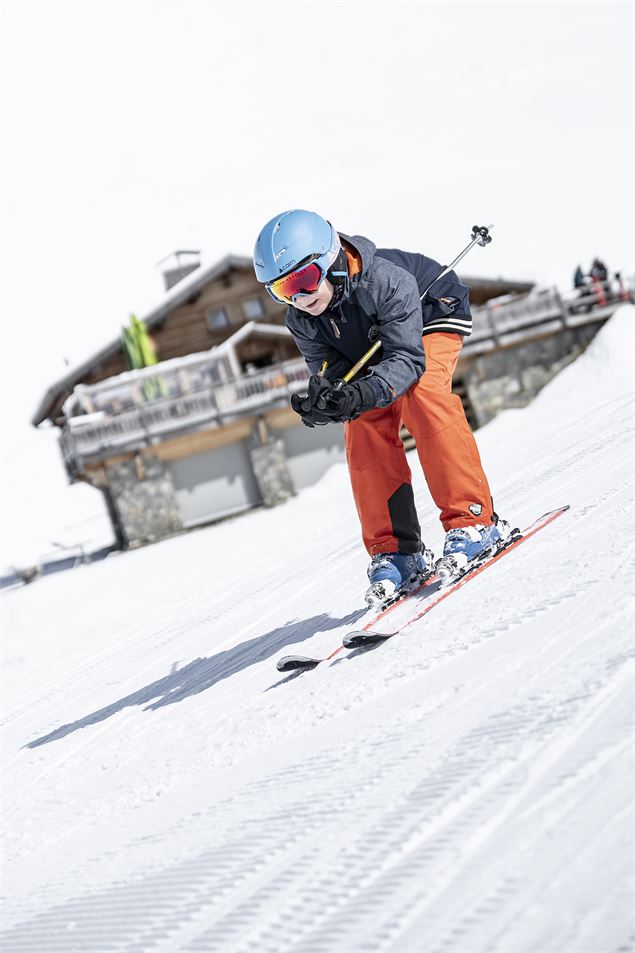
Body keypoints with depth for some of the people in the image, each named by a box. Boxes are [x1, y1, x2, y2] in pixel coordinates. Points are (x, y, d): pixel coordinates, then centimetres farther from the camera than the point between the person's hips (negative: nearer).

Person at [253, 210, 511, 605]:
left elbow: (407, 358, -42)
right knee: (364, 428, -16)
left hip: (431, 320, -5)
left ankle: (474, 520, -33)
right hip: (371, 347, 5)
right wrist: (322, 399, -43)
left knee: (420, 391, -32)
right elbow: (326, 368, -18)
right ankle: (395, 549, -10)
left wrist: (363, 393, -60)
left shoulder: (387, 281, -39)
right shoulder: (301, 321, -22)